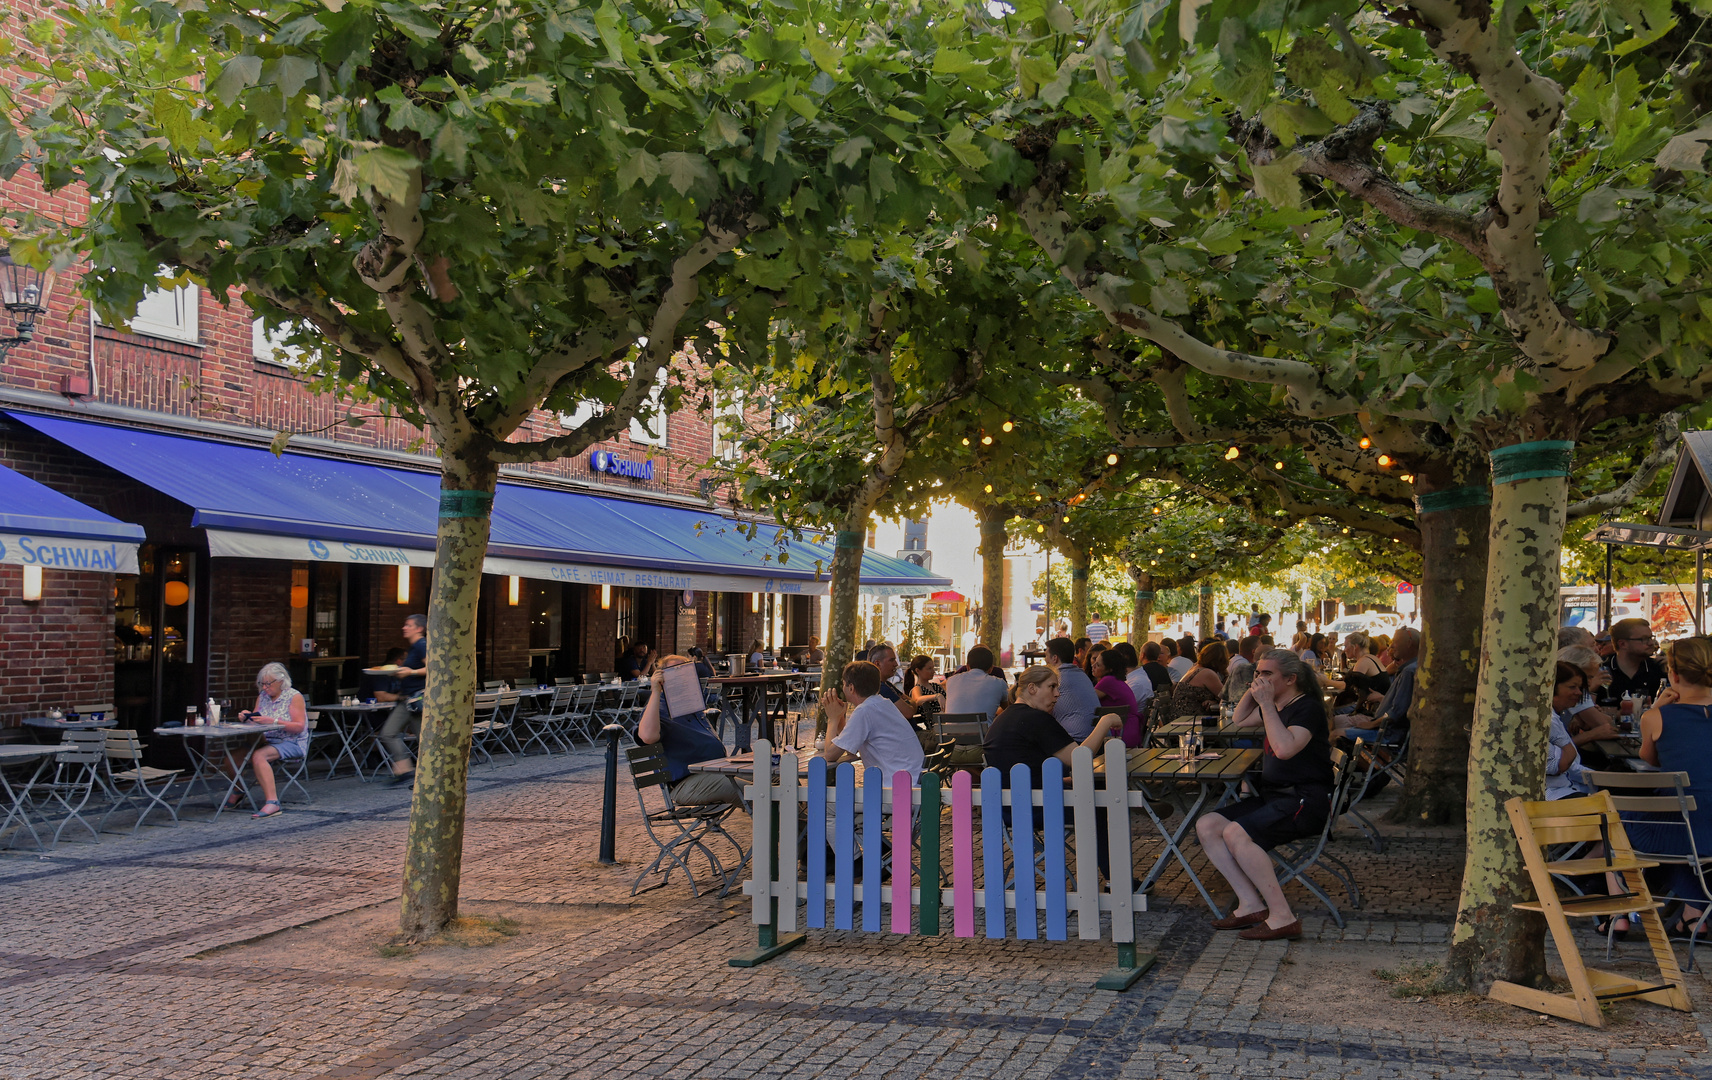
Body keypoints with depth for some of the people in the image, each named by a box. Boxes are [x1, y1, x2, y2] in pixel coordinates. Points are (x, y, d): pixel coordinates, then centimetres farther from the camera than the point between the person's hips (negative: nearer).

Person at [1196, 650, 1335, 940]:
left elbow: (1285, 748, -28)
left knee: (1236, 833, -29)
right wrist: (1253, 690, 18)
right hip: (1271, 796, 10)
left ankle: (1282, 916, -24)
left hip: (1305, 801, -10)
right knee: (1206, 826, -6)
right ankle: (1251, 904, -10)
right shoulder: (1276, 707, 17)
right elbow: (1240, 720, 36)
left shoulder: (1308, 708, -11)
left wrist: (1266, 704, -21)